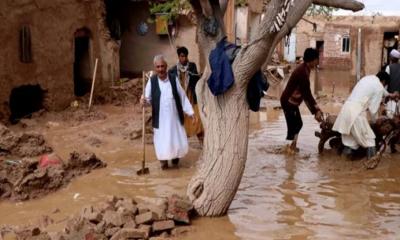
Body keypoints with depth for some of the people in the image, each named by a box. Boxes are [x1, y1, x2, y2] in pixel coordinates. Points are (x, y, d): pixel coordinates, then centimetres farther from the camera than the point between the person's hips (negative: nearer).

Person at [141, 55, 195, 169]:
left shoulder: (173, 80, -2)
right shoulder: (152, 81, -4)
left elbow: (182, 97, 2)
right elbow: (148, 98, 0)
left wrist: (190, 112, 0)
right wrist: (144, 100, -25)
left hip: (174, 117, 1)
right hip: (160, 118, -1)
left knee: (178, 140, 9)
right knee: (162, 141, 2)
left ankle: (175, 156, 37)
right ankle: (163, 161, 23)